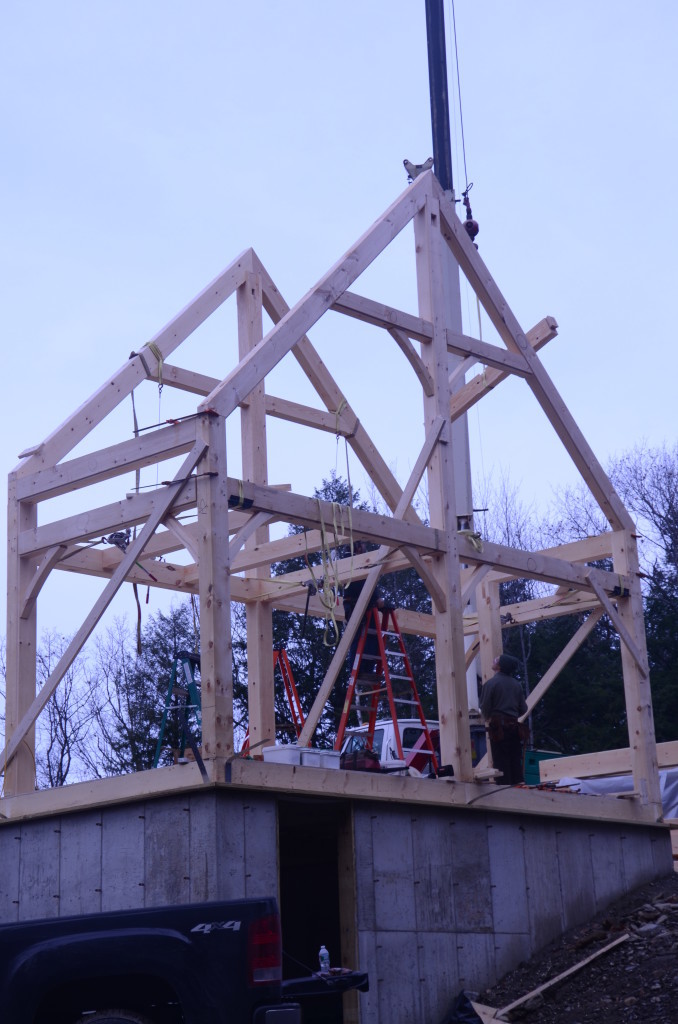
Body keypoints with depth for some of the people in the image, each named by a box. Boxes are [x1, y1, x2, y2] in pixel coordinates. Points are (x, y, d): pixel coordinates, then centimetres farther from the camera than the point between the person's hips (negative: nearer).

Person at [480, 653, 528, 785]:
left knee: (501, 762, -3)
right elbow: (523, 708, 10)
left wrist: (487, 718, 15)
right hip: (514, 726, 5)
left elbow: (485, 708, -7)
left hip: (498, 726, -5)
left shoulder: (491, 683, -8)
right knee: (516, 762, 9)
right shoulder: (516, 684, 8)